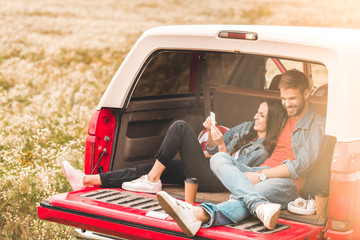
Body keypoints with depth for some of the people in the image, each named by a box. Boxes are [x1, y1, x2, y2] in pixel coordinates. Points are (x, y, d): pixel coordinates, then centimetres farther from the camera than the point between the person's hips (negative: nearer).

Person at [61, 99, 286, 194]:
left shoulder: (263, 150, -8)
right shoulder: (247, 127, 16)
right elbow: (212, 148, 19)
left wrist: (222, 146, -19)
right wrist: (212, 131, 1)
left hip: (216, 181, -8)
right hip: (207, 168, 8)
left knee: (180, 127, -19)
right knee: (146, 169, -4)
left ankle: (151, 181, -15)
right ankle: (88, 180, -7)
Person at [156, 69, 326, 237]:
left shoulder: (318, 125, 5)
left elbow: (301, 166, -7)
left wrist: (261, 175, -15)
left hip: (287, 182, -6)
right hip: (261, 175, 7)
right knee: (218, 159, -24)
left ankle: (201, 214, -68)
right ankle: (260, 207, -50)